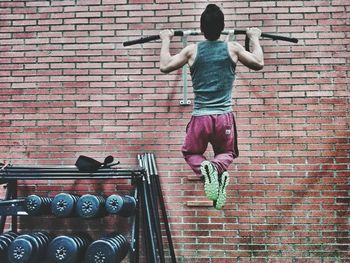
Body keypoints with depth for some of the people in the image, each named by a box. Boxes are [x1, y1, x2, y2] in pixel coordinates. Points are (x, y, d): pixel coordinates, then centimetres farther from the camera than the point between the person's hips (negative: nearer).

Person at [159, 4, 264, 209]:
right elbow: (259, 64, 12)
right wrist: (254, 38, 26)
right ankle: (218, 169, -12)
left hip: (200, 117, 0)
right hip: (225, 117, 1)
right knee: (227, 153, 26)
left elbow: (165, 66, 8)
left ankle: (205, 169, -14)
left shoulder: (192, 50, -2)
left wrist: (166, 40, 21)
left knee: (191, 153, 23)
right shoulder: (233, 48, -1)